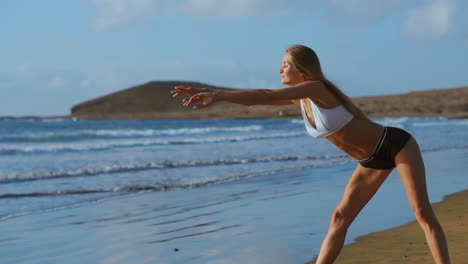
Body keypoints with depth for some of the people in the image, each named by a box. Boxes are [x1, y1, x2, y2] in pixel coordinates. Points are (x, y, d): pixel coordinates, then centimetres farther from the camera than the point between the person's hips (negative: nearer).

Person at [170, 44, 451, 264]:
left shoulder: (316, 87, -24)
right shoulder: (298, 99, 1)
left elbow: (266, 96, -32)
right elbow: (262, 99, -4)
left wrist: (217, 95, -37)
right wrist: (213, 95, -13)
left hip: (396, 145, -8)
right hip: (373, 161, 8)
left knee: (423, 212, -10)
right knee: (340, 218, 2)